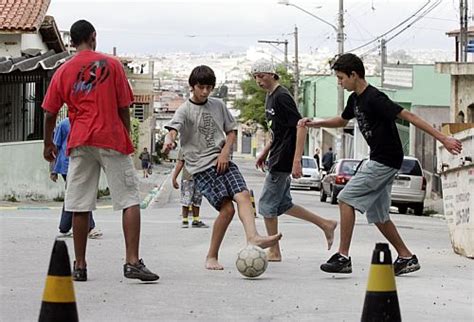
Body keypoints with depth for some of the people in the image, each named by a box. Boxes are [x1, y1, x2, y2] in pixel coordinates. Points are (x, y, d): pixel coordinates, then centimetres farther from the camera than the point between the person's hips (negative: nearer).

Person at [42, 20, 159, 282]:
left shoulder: (63, 72, 8)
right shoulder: (111, 65, 2)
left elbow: (49, 114, 10)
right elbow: (124, 108, 1)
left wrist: (48, 144, 24)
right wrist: (127, 139, 13)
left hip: (79, 143, 3)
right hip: (111, 140, -3)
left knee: (79, 206, 6)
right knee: (130, 201, -2)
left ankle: (80, 266, 8)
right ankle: (132, 262, -13)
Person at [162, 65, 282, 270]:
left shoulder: (218, 105, 12)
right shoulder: (185, 110, -1)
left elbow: (231, 130, 19)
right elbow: (173, 128, -19)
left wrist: (225, 151, 0)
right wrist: (169, 141, -43)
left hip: (222, 162, 5)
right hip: (201, 166, -5)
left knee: (243, 195, -20)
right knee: (227, 208, -15)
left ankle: (253, 237, -37)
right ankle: (212, 257, -3)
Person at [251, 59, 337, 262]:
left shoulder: (282, 97, -16)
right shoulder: (270, 96, 14)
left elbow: (300, 126, -20)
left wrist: (297, 158, -24)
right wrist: (265, 152, 22)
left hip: (282, 161, -10)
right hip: (277, 158, 10)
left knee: (266, 204, -4)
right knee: (282, 205, 14)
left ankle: (274, 252, 6)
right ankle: (325, 225, 21)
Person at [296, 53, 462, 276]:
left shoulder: (374, 98, -19)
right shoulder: (355, 99, 10)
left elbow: (407, 116, -21)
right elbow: (343, 120, 31)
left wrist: (443, 139, -24)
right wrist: (316, 123, 17)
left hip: (385, 161, -10)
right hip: (379, 160, 10)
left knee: (346, 199, -12)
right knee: (378, 215, 11)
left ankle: (343, 257, -11)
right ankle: (406, 257, 19)